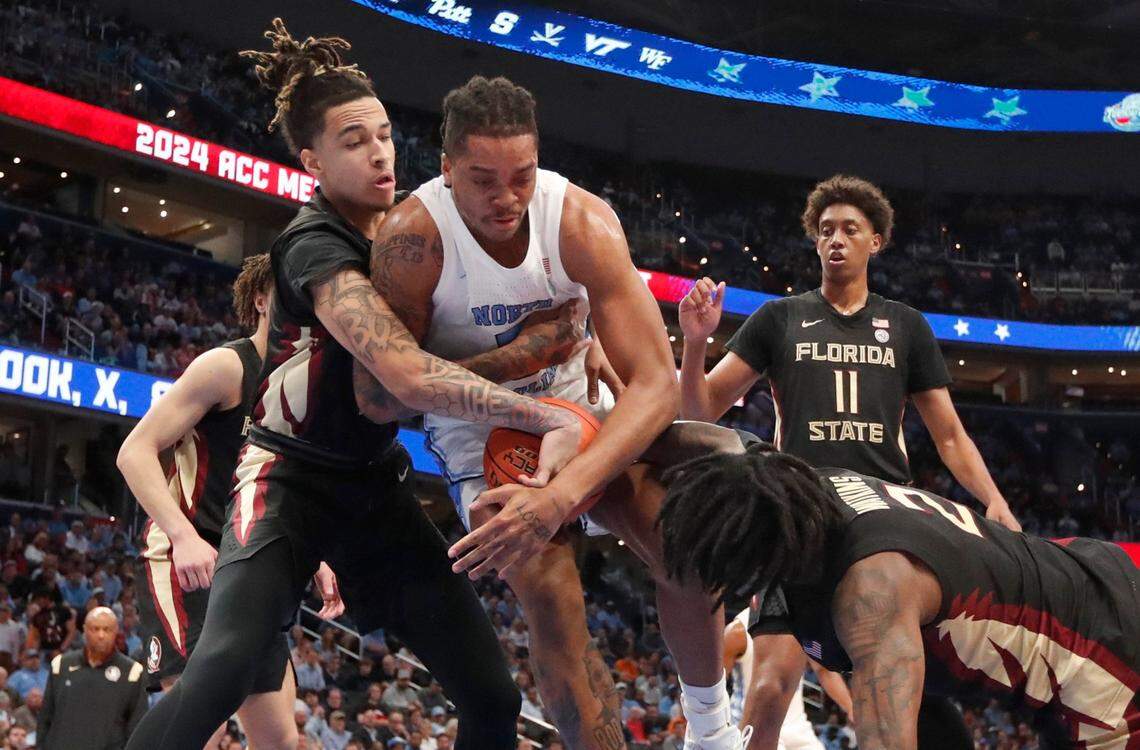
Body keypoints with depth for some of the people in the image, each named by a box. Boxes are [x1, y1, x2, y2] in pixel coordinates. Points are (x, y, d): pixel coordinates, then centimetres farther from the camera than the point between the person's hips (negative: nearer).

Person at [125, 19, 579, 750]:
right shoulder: (317, 247, -22)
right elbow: (410, 374, -37)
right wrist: (554, 419, -39)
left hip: (377, 482, 7)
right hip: (292, 478, -7)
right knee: (224, 666, -30)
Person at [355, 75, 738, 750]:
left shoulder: (582, 220, -27)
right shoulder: (414, 237, -29)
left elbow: (657, 383, -33)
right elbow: (379, 397, -24)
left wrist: (562, 495, -47)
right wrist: (520, 353, -29)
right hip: (479, 426, -2)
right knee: (550, 596, -22)